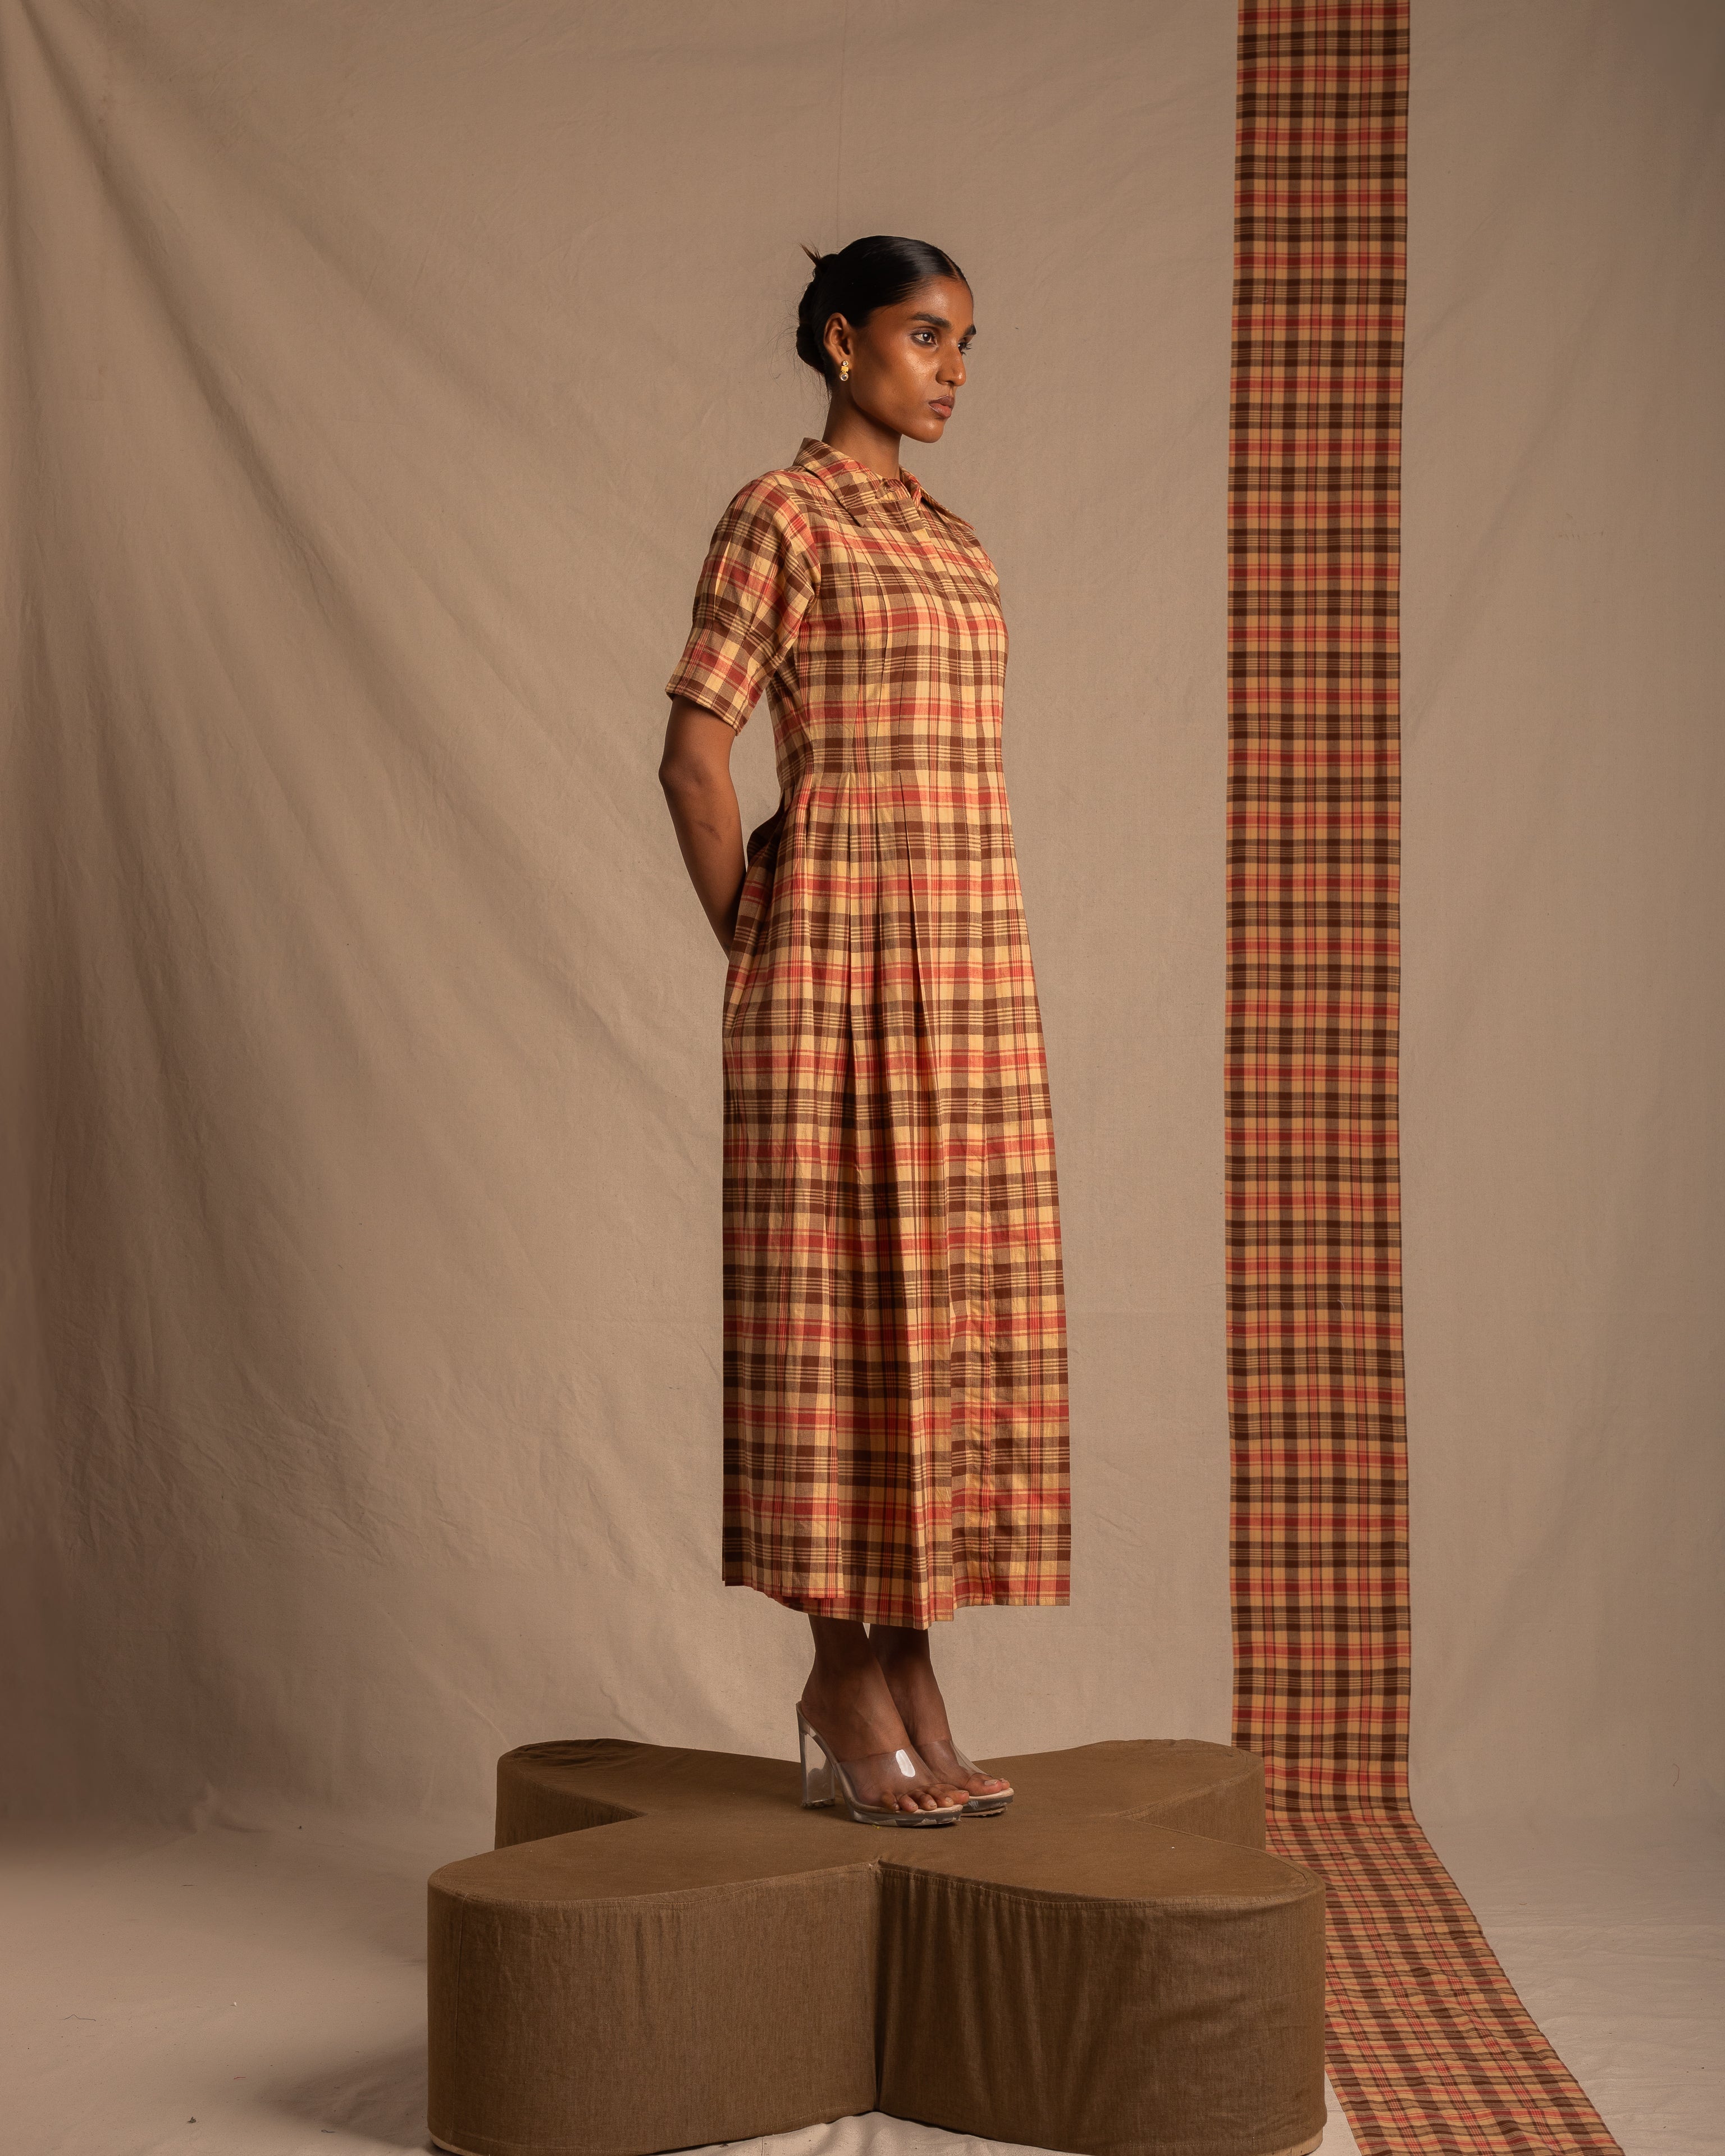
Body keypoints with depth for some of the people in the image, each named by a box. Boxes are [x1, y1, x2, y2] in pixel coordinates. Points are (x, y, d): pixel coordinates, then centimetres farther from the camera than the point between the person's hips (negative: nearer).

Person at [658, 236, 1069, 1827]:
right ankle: (849, 1698, 5)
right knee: (845, 1309, -3)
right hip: (841, 974, -7)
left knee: (947, 1317, 7)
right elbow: (694, 758, -8)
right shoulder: (781, 518, -5)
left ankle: (910, 1673, 15)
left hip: (971, 971, 7)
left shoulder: (955, 545, 18)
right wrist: (759, 958, -4)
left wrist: (981, 975, 12)